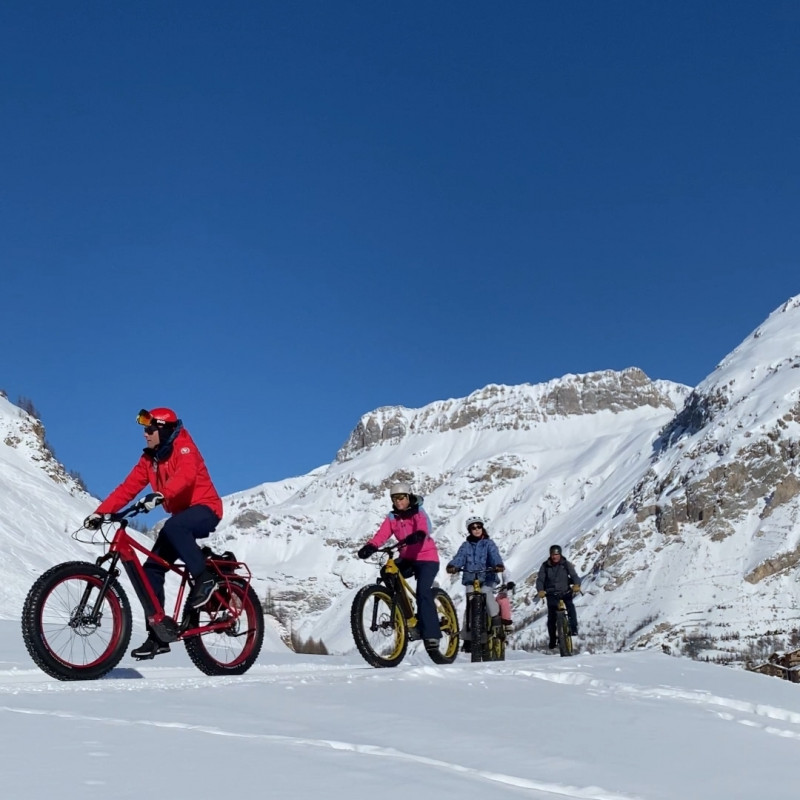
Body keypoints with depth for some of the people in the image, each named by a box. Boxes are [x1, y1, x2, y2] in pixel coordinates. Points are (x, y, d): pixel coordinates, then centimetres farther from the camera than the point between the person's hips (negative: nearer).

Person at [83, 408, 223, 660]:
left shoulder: (183, 447, -13)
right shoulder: (149, 459, 8)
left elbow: (185, 475, -34)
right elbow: (128, 488, 3)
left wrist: (161, 495, -50)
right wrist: (101, 512, -8)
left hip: (205, 509, -8)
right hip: (181, 517, 8)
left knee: (173, 527, -39)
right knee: (151, 570, -3)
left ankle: (204, 578, -23)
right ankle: (158, 635, 2)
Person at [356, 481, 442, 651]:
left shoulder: (418, 512, -8)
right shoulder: (392, 517, 5)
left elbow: (424, 527, -30)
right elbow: (382, 534, -11)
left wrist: (419, 535, -54)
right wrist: (370, 546, -31)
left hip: (426, 558, -5)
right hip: (407, 558, 5)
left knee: (423, 592, -22)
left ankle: (431, 634, -20)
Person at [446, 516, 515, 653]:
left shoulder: (488, 543, 6)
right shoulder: (466, 545, 11)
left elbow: (494, 555, -12)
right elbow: (459, 557, -6)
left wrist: (498, 565, -35)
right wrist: (452, 566, -29)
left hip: (487, 579, -2)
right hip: (470, 580, 2)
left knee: (486, 593, -32)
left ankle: (498, 619, -12)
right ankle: (467, 639, -5)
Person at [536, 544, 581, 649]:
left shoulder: (566, 564, -1)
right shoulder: (545, 566, -1)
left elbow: (574, 575, -10)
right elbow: (540, 579, -4)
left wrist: (576, 585, -31)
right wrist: (540, 590, -23)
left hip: (565, 593, 0)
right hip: (552, 594, 0)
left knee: (570, 607, -29)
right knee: (551, 618, 0)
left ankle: (573, 628, -21)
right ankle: (552, 640, 12)